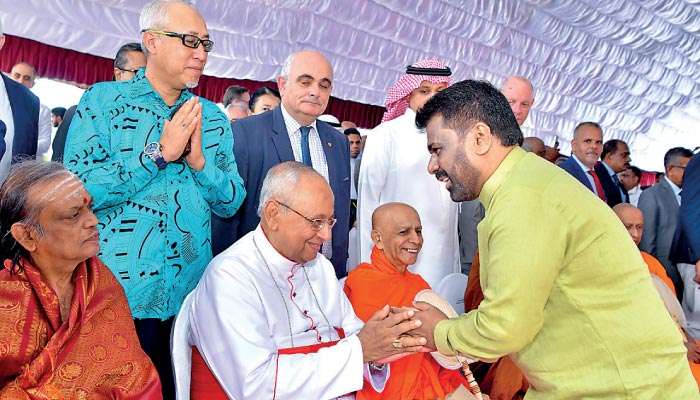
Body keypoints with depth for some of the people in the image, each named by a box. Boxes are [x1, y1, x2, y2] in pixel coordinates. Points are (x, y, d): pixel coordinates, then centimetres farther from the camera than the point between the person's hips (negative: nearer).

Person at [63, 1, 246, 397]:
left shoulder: (213, 117, 7)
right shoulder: (103, 100, -3)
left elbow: (232, 202, 4)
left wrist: (199, 160, -13)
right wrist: (160, 153, -15)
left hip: (189, 296, 3)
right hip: (115, 293, -3)